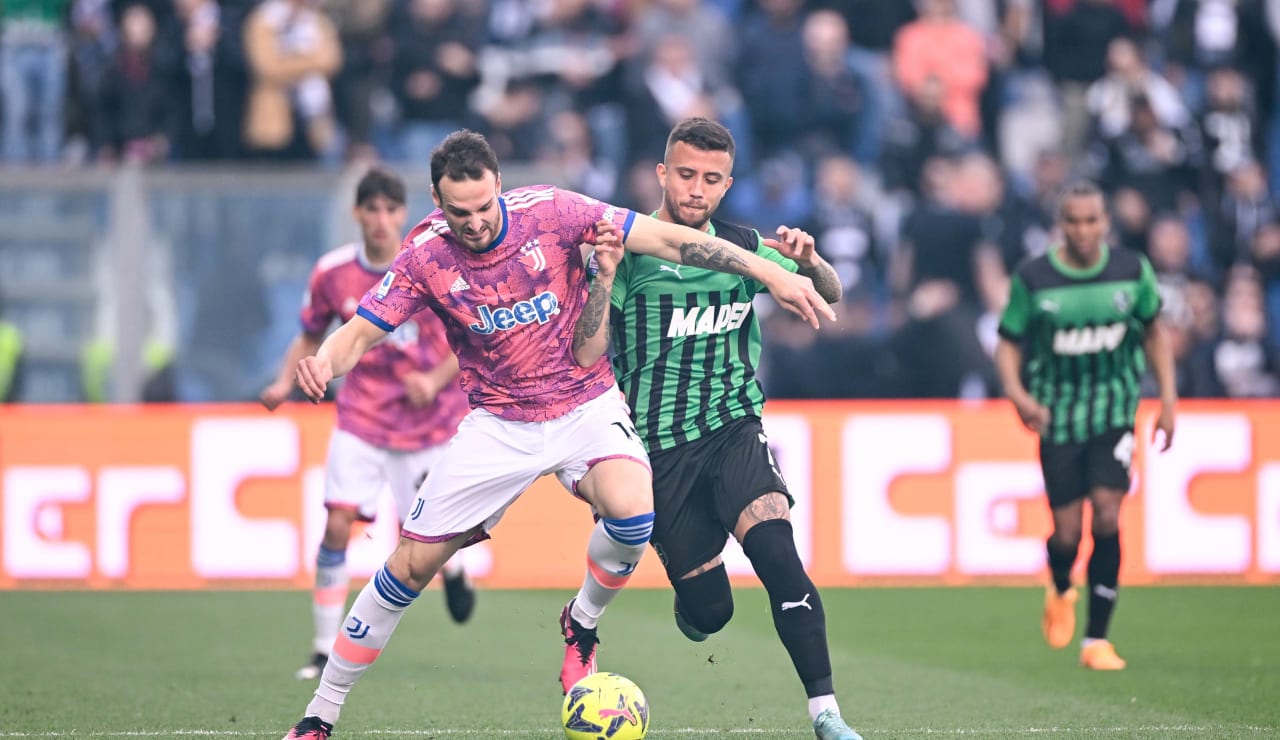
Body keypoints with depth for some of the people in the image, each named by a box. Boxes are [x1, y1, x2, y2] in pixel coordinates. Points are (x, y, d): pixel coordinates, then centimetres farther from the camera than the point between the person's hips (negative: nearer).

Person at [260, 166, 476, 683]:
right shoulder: (332, 273, -6)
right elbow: (311, 336, 11)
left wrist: (436, 379, -19)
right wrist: (286, 382, -5)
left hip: (428, 422, -1)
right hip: (362, 419, 1)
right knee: (337, 524, -14)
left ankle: (453, 568, 43)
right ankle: (325, 648, -2)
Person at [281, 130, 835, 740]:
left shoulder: (550, 212, -17)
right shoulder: (425, 255, -13)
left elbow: (668, 239, -16)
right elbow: (360, 331, -11)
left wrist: (772, 273, -20)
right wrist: (323, 362, -36)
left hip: (585, 407, -1)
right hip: (498, 424, 1)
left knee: (632, 512, -31)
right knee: (410, 565, -1)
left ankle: (582, 624, 1)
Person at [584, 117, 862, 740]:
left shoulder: (742, 248, 4)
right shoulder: (628, 250, -5)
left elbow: (829, 296, 9)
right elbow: (587, 357, -11)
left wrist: (808, 261, -14)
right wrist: (605, 277, -26)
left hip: (732, 429, 1)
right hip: (657, 447, -1)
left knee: (777, 553, -24)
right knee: (709, 609, -1)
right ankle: (690, 598, 39)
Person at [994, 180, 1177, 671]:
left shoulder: (1133, 271, -1)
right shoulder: (1033, 279, -6)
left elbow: (1153, 332, 13)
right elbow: (1008, 343, 1)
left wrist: (1168, 398, 7)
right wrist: (1017, 393, -17)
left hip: (1114, 411, 1)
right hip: (1057, 415, -1)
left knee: (1107, 515, -14)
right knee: (1067, 530, -3)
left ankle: (1097, 639, -5)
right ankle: (1060, 593, 35)